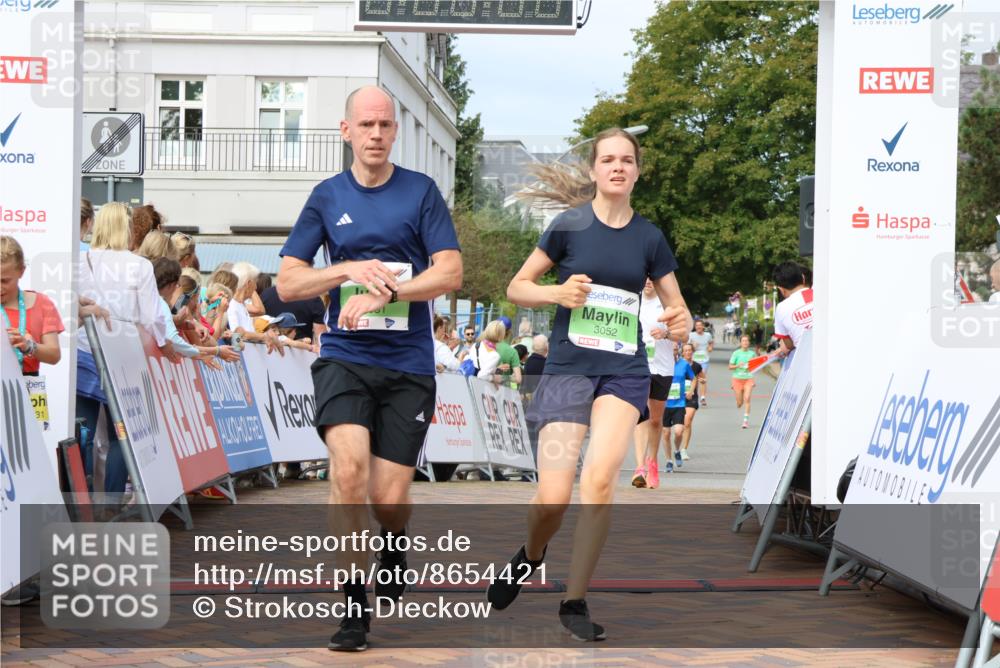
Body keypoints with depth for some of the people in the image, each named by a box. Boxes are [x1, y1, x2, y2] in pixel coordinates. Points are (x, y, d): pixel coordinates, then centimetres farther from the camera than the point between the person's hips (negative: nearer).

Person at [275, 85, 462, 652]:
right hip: (344, 357, 1)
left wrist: (384, 293, -17)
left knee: (389, 499, -4)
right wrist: (351, 270, -11)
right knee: (350, 466, -23)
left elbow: (450, 272, -4)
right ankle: (355, 606, -10)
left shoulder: (421, 191, 4)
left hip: (409, 365, 0)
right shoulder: (327, 197, 8)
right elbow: (288, 283, 5)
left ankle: (395, 542, 35)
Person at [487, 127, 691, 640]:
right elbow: (517, 287, 4)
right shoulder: (569, 226, -2)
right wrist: (559, 293, -14)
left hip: (624, 371, 1)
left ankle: (575, 601, -6)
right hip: (568, 367, -1)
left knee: (600, 479, -20)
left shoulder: (649, 237, 5)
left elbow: (677, 307, 11)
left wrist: (680, 324, -12)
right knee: (554, 496, -10)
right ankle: (530, 557, 27)